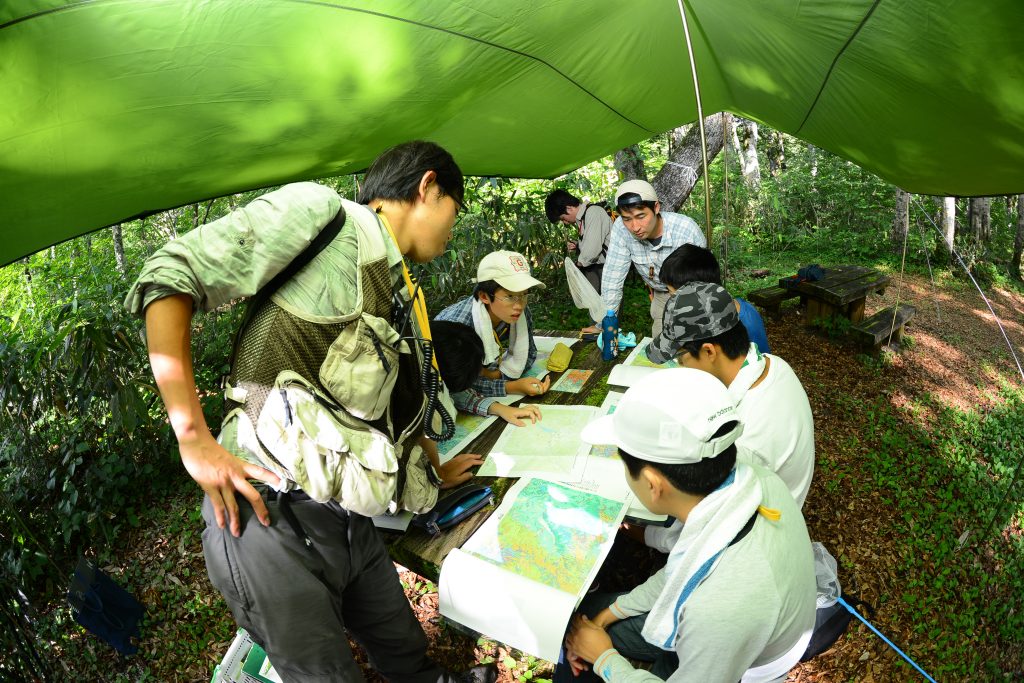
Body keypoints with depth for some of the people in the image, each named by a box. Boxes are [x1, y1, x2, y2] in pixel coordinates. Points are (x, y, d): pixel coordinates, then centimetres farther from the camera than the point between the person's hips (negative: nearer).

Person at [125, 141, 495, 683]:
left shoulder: (396, 292, 15)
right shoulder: (322, 212, -9)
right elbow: (170, 275, -14)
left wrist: (433, 473, 40)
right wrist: (193, 438, -16)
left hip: (349, 522, 8)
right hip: (269, 518, -8)